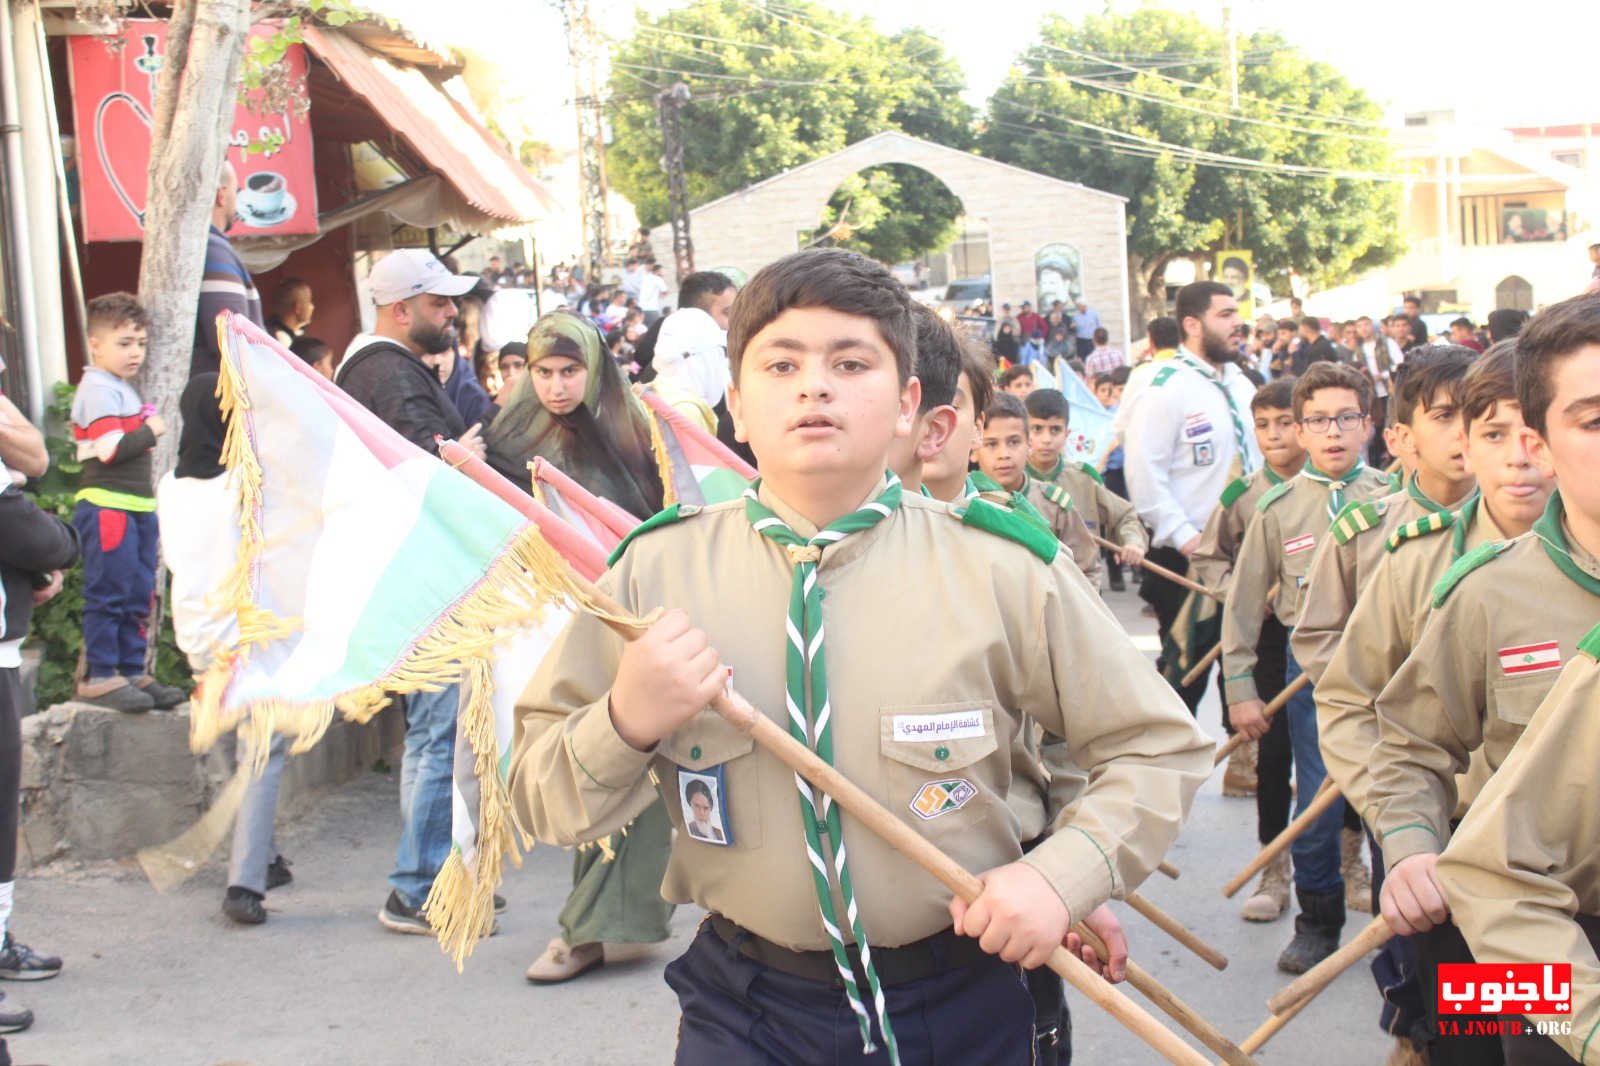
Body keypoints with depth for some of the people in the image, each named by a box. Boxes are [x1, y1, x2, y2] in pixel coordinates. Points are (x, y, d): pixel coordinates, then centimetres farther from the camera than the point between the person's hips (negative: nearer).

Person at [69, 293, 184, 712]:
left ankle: (131, 672, 19)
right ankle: (98, 677, -1)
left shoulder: (121, 389, 20)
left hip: (136, 505, 10)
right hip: (107, 507, -10)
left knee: (137, 596, 12)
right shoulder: (98, 390, -12)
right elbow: (111, 449, -22)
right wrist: (151, 431, -12)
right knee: (107, 594, -6)